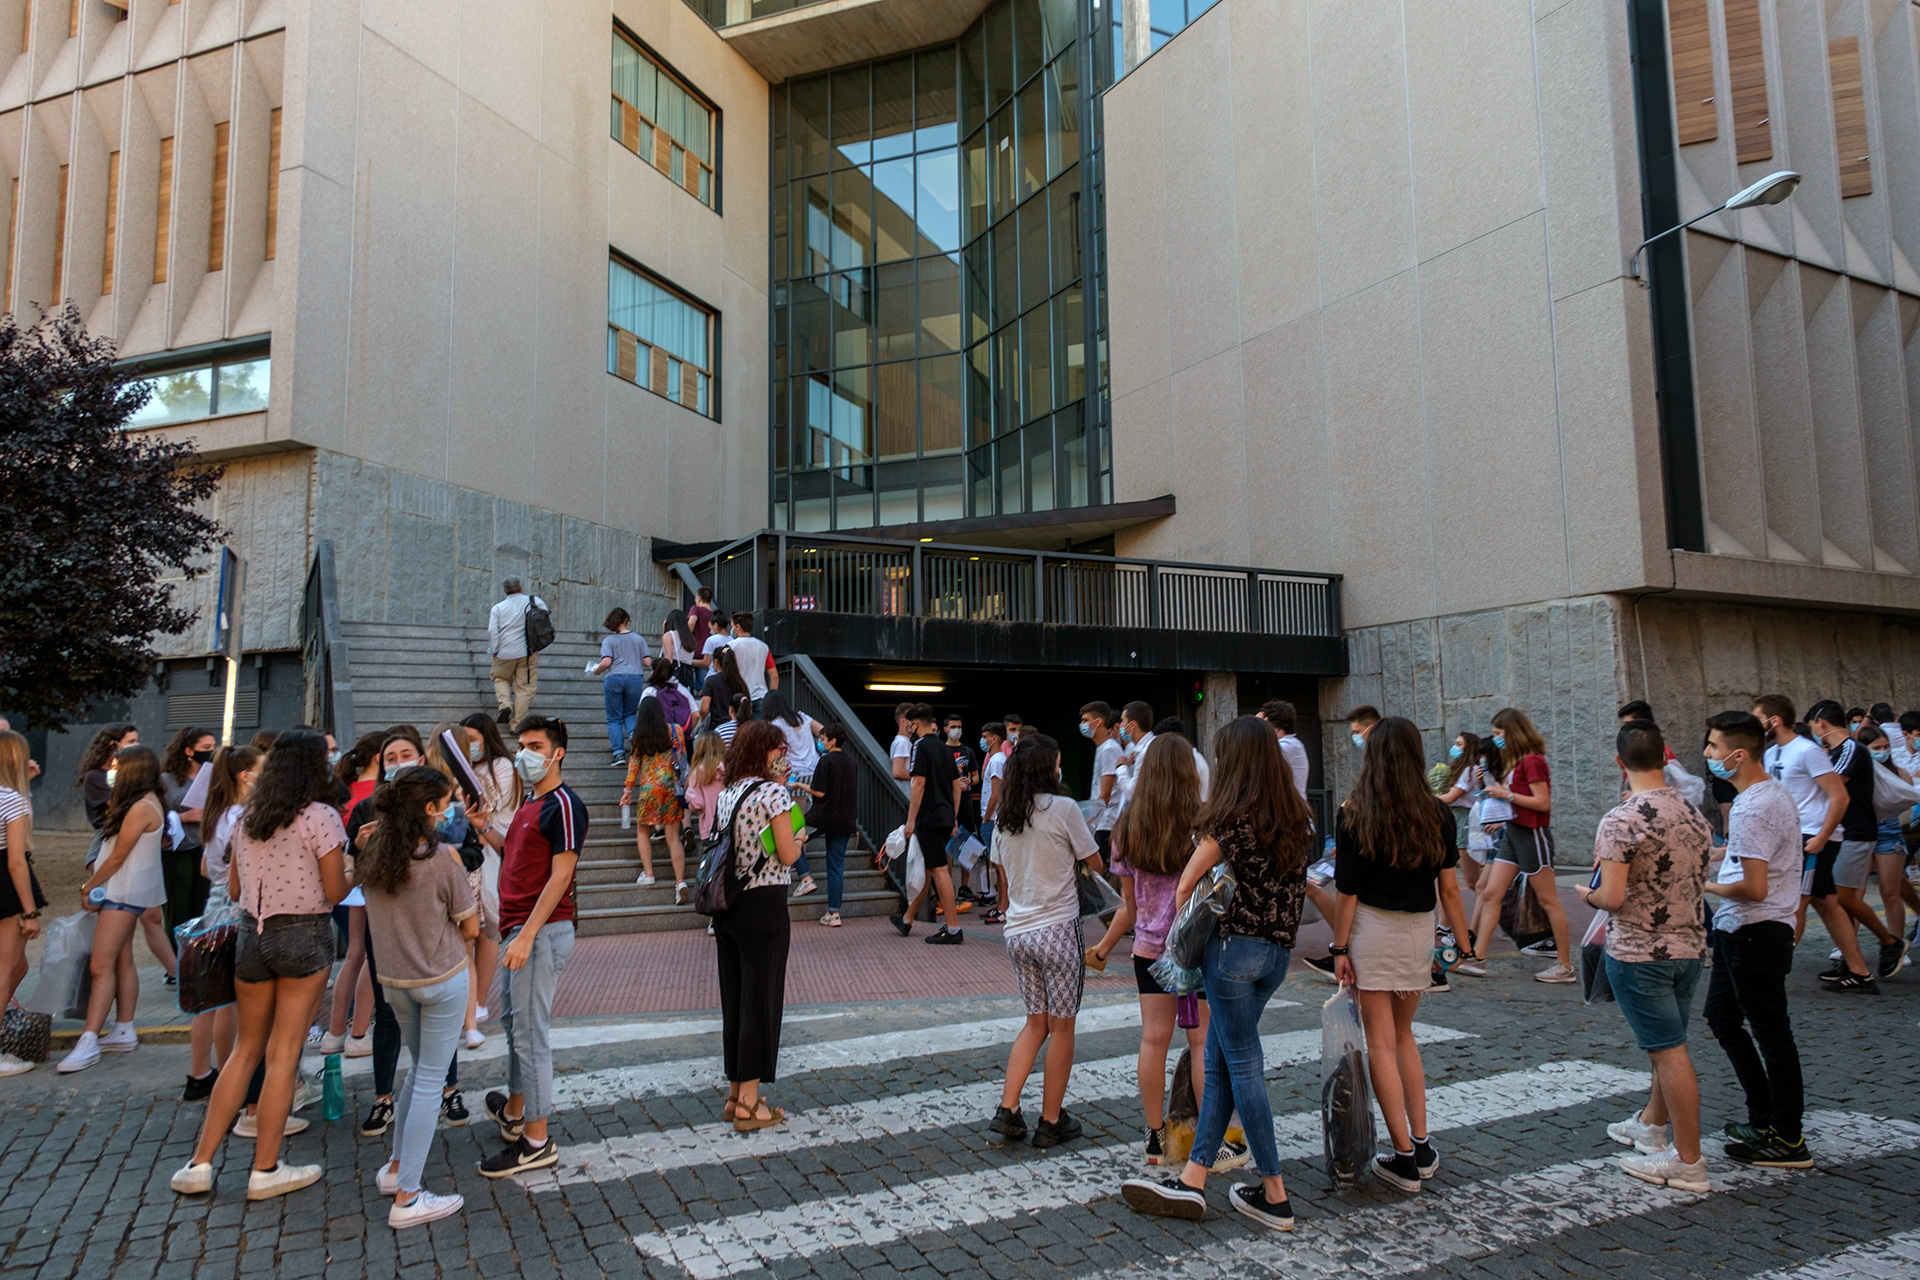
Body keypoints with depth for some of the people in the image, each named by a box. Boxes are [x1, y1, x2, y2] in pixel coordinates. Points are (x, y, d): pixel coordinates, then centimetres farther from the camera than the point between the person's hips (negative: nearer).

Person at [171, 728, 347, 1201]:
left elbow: (234, 887, 14)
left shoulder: (247, 819, 7)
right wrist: (349, 870, 9)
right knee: (283, 1053, 2)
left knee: (246, 1049, 17)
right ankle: (265, 1170, 11)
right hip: (305, 936, -6)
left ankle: (199, 1164, 18)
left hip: (252, 933, 6)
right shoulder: (320, 817, -12)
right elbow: (335, 892, -11)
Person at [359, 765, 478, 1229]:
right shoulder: (442, 856, -19)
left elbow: (377, 915, 13)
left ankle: (396, 1167, 32)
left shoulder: (371, 855, -1)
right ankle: (406, 1198, 7)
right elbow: (470, 928, -11)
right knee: (430, 1081, 2)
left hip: (394, 978, 6)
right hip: (442, 979, -6)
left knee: (420, 1070, 24)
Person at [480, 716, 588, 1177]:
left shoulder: (563, 805, -13)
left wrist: (527, 934, -23)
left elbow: (560, 875, -19)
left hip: (542, 931, -10)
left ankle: (536, 1142, 3)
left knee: (531, 1033, -5)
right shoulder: (531, 802, 16)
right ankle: (513, 1112, 37)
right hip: (520, 928, 10)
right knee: (514, 1021, 21)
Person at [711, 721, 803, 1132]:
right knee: (761, 1002, 2)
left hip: (727, 908, 7)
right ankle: (749, 1104, 9)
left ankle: (735, 1094, 25)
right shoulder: (774, 793, -13)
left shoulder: (727, 794, 9)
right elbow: (788, 855, -14)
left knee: (735, 1000, 15)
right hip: (763, 906, -7)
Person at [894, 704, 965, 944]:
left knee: (939, 870, -6)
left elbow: (919, 783, -17)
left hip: (929, 818, -9)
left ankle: (953, 929, -6)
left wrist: (911, 820, -15)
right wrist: (953, 818, 21)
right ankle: (907, 920, 30)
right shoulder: (944, 748, 15)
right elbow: (957, 785, 16)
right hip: (945, 817, 9)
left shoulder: (921, 746, -10)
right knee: (924, 869, 17)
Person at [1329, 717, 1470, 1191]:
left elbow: (1348, 890, -9)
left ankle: (1404, 1157, 6)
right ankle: (1422, 1145, 22)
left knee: (1381, 1043, 4)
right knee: (1404, 1035, 21)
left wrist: (1339, 947, -3)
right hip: (1419, 930, 4)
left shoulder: (1354, 814, -9)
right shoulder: (1436, 813, -1)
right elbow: (1448, 887, 0)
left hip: (1372, 928, -4)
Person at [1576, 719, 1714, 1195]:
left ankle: (1688, 1161, 7)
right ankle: (1651, 1125, 37)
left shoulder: (1621, 820, -20)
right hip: (1689, 944, 8)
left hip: (1639, 953, -7)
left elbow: (1613, 897, -23)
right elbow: (1699, 883, 14)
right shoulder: (1694, 813, 4)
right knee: (1668, 1044, 20)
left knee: (1669, 1051, -1)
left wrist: (1588, 896, 0)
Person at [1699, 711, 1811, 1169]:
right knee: (1722, 1018, 19)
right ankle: (1765, 1118, 28)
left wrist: (1709, 887, -10)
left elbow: (1754, 888, -26)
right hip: (1738, 931, 11)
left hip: (1754, 933, -11)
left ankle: (1788, 1141, 11)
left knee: (1771, 1034, 0)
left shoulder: (1752, 810, -23)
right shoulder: (1774, 794, 10)